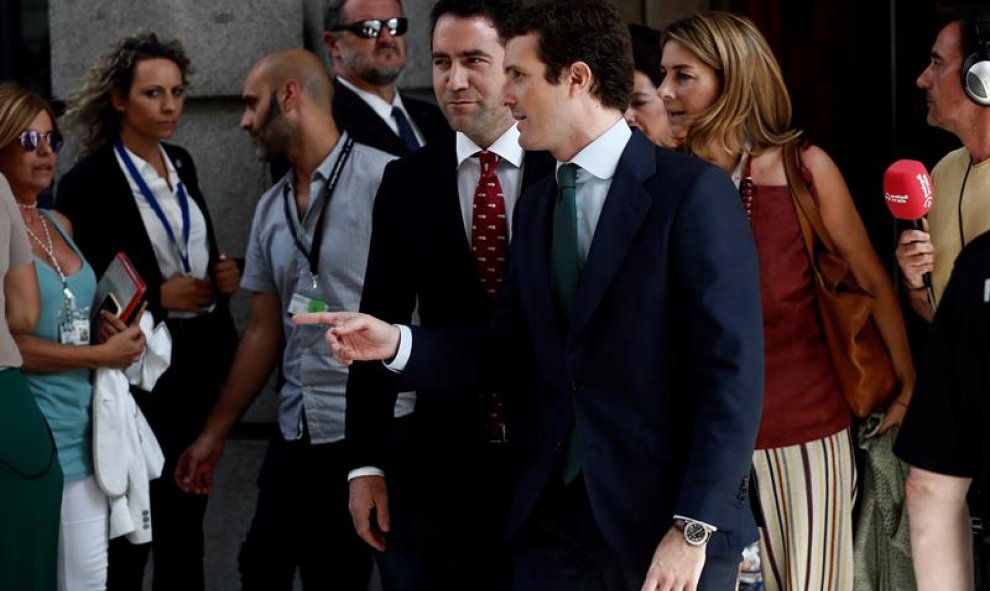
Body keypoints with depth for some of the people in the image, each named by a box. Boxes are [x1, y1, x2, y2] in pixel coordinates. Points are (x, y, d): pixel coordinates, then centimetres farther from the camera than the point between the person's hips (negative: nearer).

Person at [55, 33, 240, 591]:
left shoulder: (181, 164, 9)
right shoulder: (88, 182, -12)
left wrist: (225, 274, 0)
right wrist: (159, 296, -20)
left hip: (200, 358, 7)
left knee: (186, 513, 14)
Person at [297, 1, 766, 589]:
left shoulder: (694, 192, -9)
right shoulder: (537, 205, 13)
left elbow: (733, 373, -13)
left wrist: (692, 529, -18)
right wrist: (397, 342, 1)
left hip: (667, 522, -6)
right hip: (556, 517, 6)